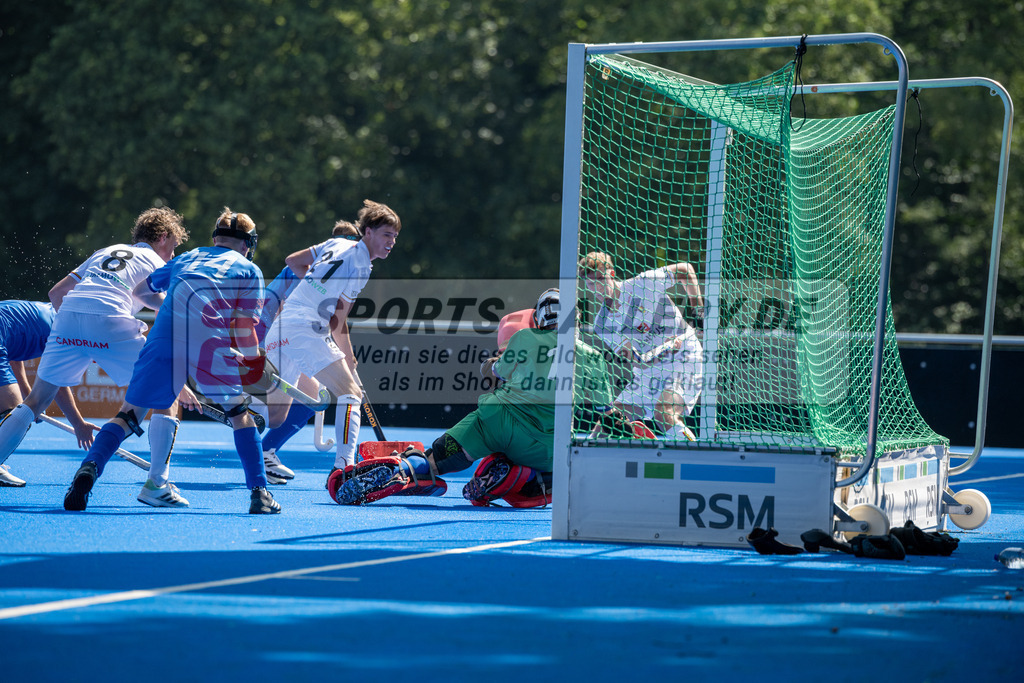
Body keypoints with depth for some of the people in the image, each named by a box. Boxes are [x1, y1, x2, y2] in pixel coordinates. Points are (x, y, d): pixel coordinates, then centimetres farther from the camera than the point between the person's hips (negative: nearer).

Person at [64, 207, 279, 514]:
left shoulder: (186, 259, 32)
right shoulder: (250, 270, 21)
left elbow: (142, 290, 45)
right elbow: (246, 327, 8)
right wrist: (251, 361, 22)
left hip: (164, 338, 2)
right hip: (211, 340, -2)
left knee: (129, 413, 10)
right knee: (240, 413, 16)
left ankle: (90, 467, -12)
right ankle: (259, 493, 9)